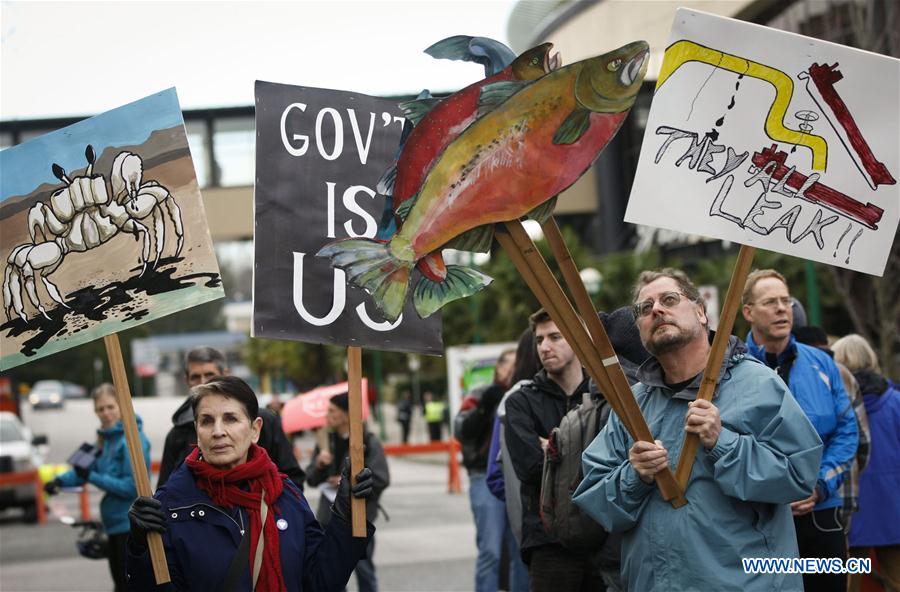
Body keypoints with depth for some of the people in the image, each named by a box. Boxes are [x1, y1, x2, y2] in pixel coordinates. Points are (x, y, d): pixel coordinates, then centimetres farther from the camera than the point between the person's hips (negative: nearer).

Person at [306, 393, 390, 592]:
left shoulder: (369, 442, -8)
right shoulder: (326, 441, 7)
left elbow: (381, 480, -11)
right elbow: (311, 480, 10)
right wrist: (319, 465, -11)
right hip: (330, 514, 5)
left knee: (363, 567, 4)